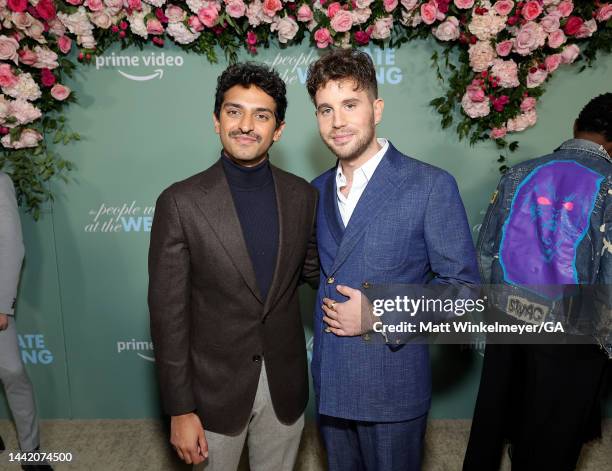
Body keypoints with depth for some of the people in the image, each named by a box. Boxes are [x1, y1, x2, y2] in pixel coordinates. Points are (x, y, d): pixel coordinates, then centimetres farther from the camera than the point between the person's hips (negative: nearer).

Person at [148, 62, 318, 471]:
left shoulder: (303, 195, -5)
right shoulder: (181, 202, -15)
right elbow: (168, 312, -12)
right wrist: (180, 409, -10)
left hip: (285, 387, 3)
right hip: (215, 389, -2)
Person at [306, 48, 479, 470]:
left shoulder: (431, 186, -13)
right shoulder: (318, 191, 5)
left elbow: (463, 287, -12)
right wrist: (328, 305, -2)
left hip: (392, 386, -5)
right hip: (329, 383, 5)